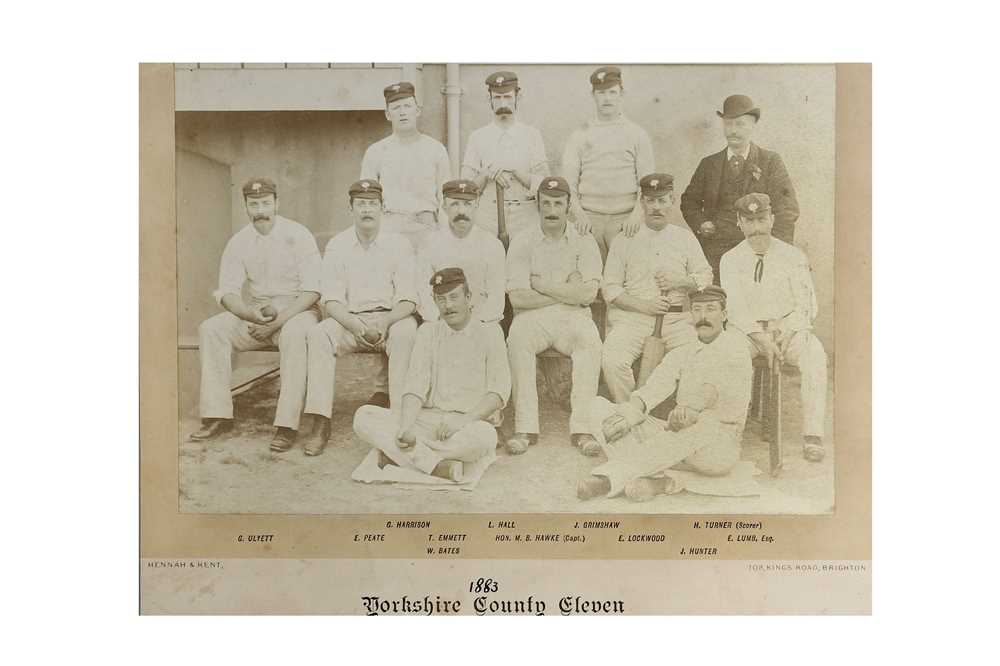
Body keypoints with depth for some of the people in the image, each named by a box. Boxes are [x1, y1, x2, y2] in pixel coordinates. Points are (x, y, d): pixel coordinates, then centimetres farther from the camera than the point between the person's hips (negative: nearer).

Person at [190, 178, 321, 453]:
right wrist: (252, 314, -19)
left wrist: (278, 321, -23)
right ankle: (218, 415, -16)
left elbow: (311, 290, -12)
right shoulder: (239, 242, 6)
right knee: (210, 329, -18)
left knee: (294, 334, -37)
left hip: (296, 310, -4)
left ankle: (287, 424, -36)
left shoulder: (298, 235, -6)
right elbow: (226, 292, 2)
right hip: (254, 313, 4)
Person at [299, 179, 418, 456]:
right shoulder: (337, 246, 5)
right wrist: (359, 327, -21)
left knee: (406, 330, -34)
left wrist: (384, 323, -24)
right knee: (319, 334, -27)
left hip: (391, 319, -1)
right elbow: (332, 301, -3)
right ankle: (321, 423, -27)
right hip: (349, 320, 2)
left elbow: (408, 300, -5)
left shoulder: (398, 244, 1)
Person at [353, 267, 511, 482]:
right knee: (363, 416, -17)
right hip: (428, 419, 3)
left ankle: (400, 456, -26)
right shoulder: (428, 332, 14)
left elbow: (499, 391, -6)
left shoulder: (488, 334, 5)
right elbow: (415, 385, 2)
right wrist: (405, 427, -16)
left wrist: (463, 420, -21)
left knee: (484, 436, -38)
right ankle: (438, 465, -29)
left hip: (472, 420, -3)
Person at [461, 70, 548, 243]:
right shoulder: (477, 137, 9)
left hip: (525, 216, 0)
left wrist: (515, 171, -15)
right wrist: (487, 174, -13)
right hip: (487, 215, 0)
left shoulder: (532, 135, 8)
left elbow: (542, 184, 0)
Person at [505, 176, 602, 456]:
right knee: (517, 337, -33)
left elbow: (588, 294, -6)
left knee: (590, 339, -32)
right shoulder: (522, 244, 7)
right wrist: (567, 291, -3)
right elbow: (518, 297, -6)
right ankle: (525, 427, -29)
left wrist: (541, 284, -5)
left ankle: (582, 427, -29)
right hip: (533, 319, 0)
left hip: (573, 318, 1)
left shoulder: (585, 244, 9)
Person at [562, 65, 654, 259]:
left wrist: (637, 213, -11)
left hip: (625, 219, 0)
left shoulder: (637, 134, 11)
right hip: (589, 218, 1)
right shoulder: (579, 136, 12)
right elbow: (568, 183, 7)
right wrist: (579, 213, -9)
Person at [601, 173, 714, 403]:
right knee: (612, 361, -29)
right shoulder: (624, 240, 10)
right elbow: (610, 288, 5)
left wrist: (682, 282, -3)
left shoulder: (685, 237, 18)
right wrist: (643, 305, -10)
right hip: (633, 316, -1)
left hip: (676, 317, 1)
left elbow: (706, 276, 19)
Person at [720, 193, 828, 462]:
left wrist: (785, 336, -18)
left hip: (790, 328, 0)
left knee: (814, 354, -31)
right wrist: (762, 339, -19)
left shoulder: (793, 256, 4)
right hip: (748, 330, 0)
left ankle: (812, 434, -29)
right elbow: (736, 308, -5)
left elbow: (806, 306, 0)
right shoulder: (731, 260, 4)